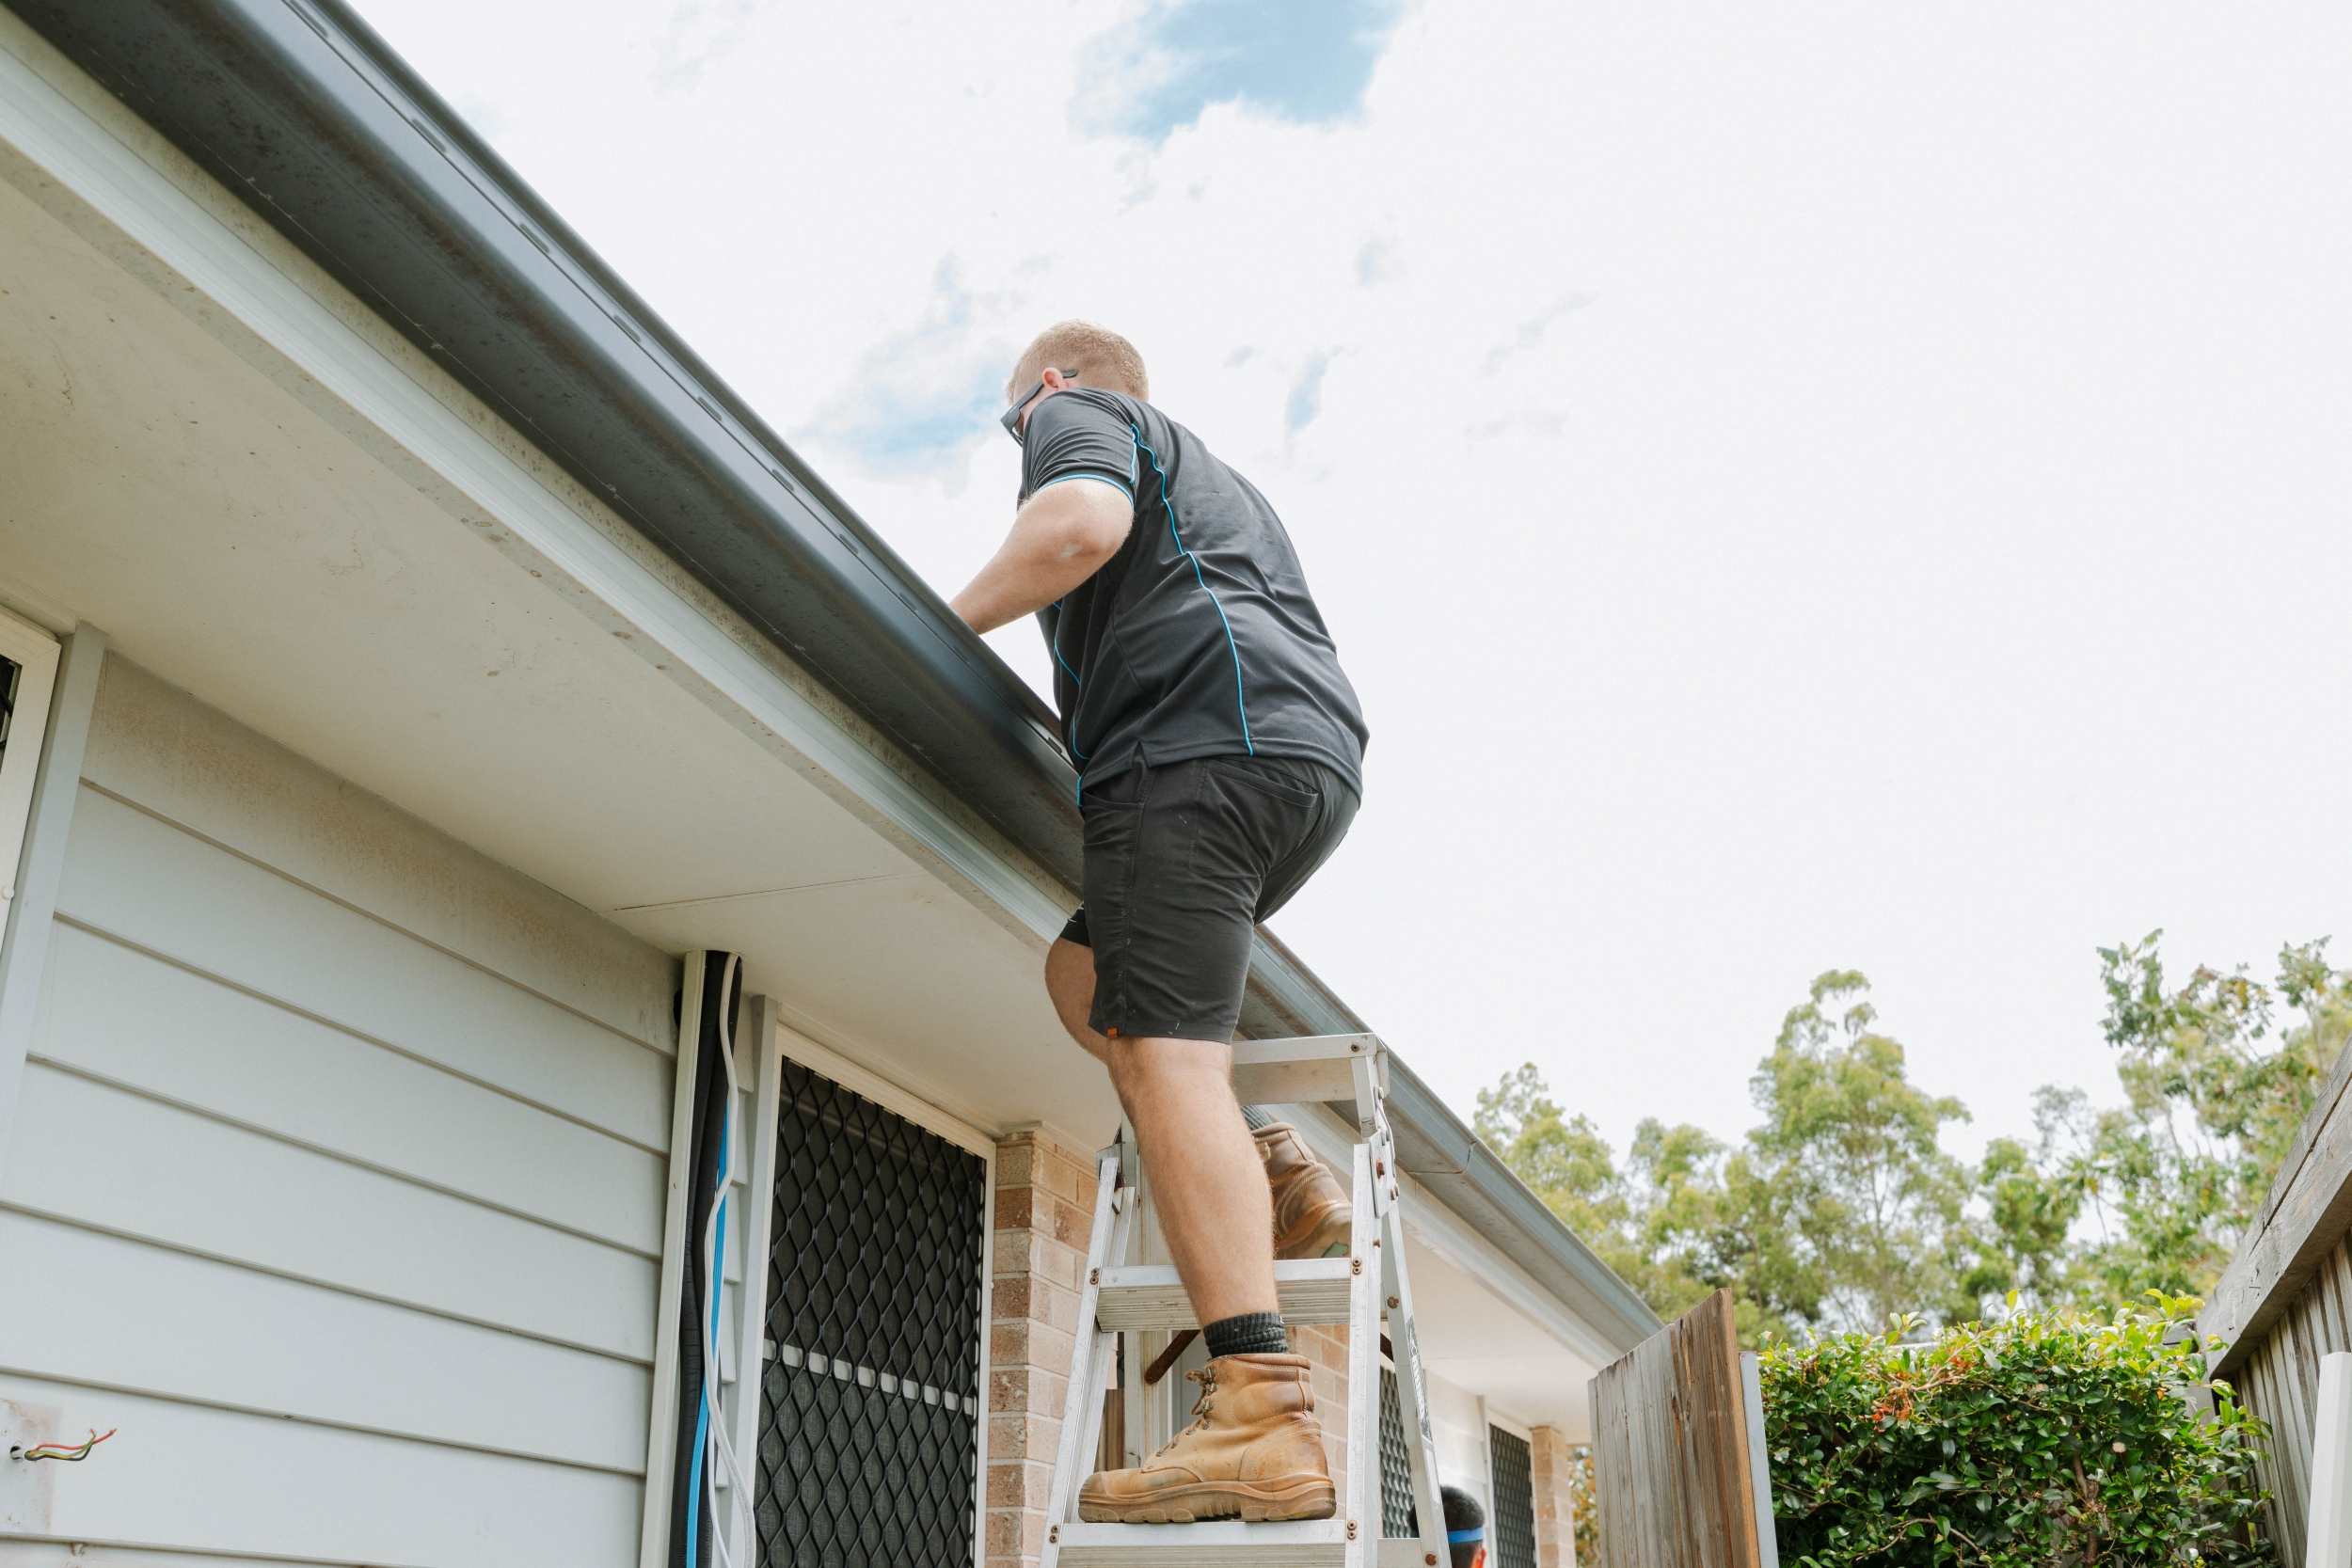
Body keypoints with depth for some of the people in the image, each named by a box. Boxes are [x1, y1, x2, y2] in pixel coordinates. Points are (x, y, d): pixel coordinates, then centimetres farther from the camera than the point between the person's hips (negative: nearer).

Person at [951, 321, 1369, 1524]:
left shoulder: (1077, 413, 12)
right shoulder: (1211, 473, 38)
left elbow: (1082, 522, -12)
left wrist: (948, 624, -1)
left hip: (1202, 742, -9)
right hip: (1321, 760, 9)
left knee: (1162, 1050, -17)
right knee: (1086, 972, 21)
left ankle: (1262, 1417, -27)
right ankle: (1277, 1184, 5)